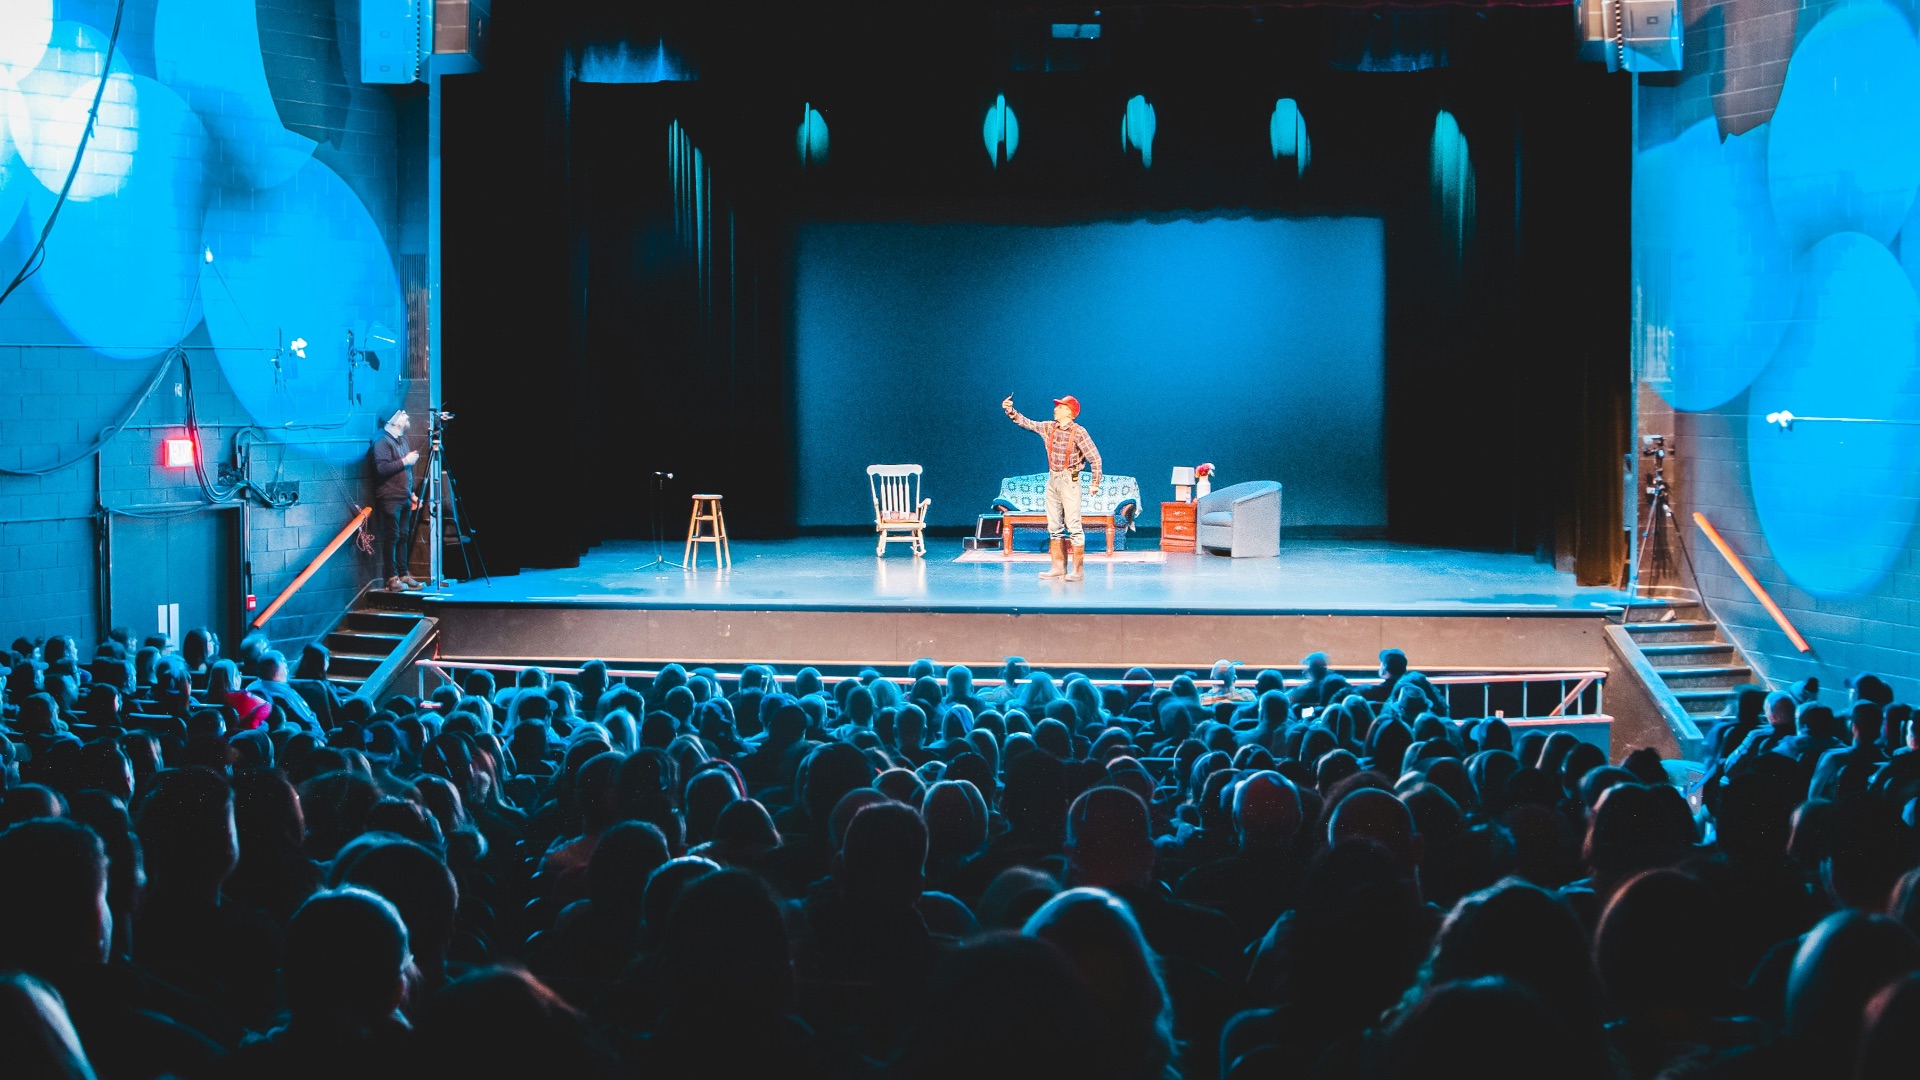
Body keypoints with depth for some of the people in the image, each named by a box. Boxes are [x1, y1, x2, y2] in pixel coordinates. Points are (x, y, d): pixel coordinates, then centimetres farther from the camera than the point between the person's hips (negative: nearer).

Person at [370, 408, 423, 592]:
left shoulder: (402, 439, 18)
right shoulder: (382, 441, -9)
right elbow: (382, 468, -21)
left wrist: (412, 494, 20)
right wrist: (405, 461, -17)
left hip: (403, 498, 8)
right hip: (389, 499, -8)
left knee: (402, 538, 8)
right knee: (391, 538, -7)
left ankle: (403, 575, 11)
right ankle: (392, 579, -6)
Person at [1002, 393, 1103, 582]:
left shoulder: (1078, 432, -11)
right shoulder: (1049, 428, 7)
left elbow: (1095, 458, -10)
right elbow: (1026, 423, 15)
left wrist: (1095, 484, -9)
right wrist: (1010, 411, 1)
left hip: (1069, 480, -7)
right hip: (1052, 480, 7)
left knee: (1073, 526, -7)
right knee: (1054, 526, 8)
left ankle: (1077, 570, -5)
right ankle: (1058, 567, 14)